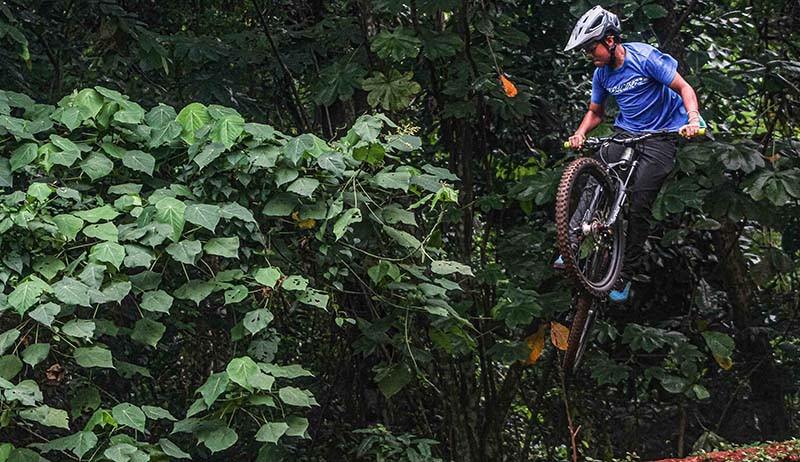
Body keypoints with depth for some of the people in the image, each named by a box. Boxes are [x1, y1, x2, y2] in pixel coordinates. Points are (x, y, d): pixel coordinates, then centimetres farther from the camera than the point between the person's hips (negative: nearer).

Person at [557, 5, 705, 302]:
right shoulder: (601, 74, 2)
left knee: (638, 207, -11)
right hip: (625, 133, 5)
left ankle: (626, 275, 0)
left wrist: (693, 120, -31)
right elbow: (595, 113, 14)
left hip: (661, 136, -5)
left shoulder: (645, 57, -17)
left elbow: (684, 88, -14)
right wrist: (580, 134, -6)